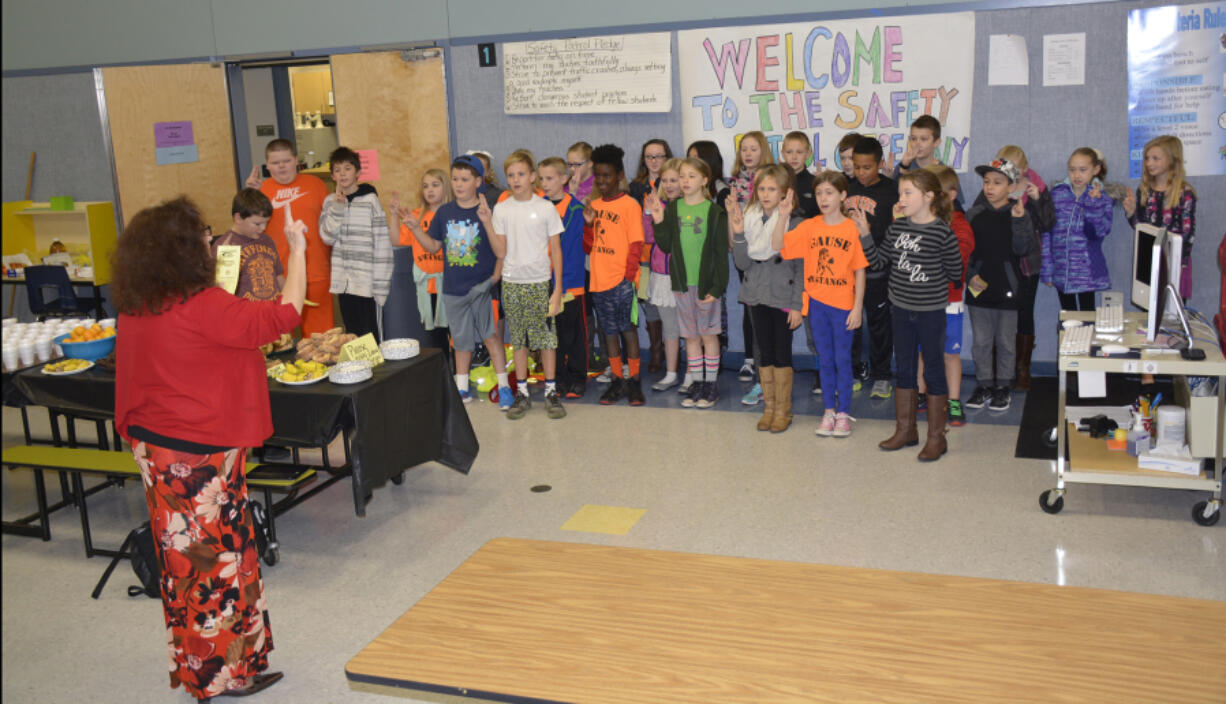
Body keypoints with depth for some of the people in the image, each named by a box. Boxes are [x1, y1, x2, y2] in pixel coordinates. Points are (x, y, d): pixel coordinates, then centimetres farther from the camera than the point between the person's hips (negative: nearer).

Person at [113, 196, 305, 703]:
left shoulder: (134, 311, 3)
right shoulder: (202, 307, -22)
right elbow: (284, 315, -21)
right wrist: (298, 248, -10)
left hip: (155, 451, 8)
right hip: (201, 456, -8)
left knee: (182, 557, 19)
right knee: (220, 557, 5)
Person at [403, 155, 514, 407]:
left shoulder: (487, 212, -9)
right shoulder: (444, 212, 4)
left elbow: (501, 251, -12)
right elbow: (434, 246, 11)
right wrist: (416, 228, 0)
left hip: (482, 287, -5)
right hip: (453, 289, 5)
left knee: (490, 333, -8)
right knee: (461, 340, 14)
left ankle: (503, 386, 5)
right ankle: (462, 389, 26)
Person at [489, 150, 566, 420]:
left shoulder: (546, 208, -2)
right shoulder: (501, 209, 4)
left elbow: (556, 250, -1)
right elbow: (501, 250, 2)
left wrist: (558, 289, -5)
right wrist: (487, 224, -10)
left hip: (540, 281, -2)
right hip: (512, 283, 2)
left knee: (546, 337, 1)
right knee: (518, 340, 7)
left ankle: (551, 392, 12)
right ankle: (522, 393, 16)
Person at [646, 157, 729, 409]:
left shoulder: (714, 212, -5)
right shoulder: (672, 209, 5)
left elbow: (721, 253, -6)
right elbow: (666, 246, 2)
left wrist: (718, 286, -12)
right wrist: (658, 221, -12)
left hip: (706, 282, -3)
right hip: (682, 282, 4)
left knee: (709, 334, 4)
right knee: (691, 336, 10)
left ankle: (711, 385, 14)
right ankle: (697, 384, 19)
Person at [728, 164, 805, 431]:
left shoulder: (794, 222, -8)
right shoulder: (750, 220, 3)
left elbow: (801, 267, -6)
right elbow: (742, 263, 1)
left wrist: (797, 305, -9)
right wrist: (738, 234, -13)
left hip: (783, 296, -4)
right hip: (757, 294, 4)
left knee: (782, 353, 3)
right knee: (764, 352, 10)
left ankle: (783, 410, 15)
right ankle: (768, 407, 22)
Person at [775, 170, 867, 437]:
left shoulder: (851, 229, -7)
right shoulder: (809, 227, 1)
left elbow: (859, 271, -5)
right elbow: (779, 245, -8)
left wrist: (858, 306, -8)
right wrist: (783, 215, -18)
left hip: (843, 305, -3)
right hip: (817, 303, 3)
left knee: (842, 359, 6)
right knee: (824, 360, 12)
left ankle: (843, 413, 17)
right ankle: (829, 411, 24)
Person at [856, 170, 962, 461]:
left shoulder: (942, 232, -14)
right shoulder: (897, 227, 2)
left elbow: (955, 273, -9)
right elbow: (878, 259, 6)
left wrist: (928, 276, -2)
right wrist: (865, 233, -4)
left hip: (931, 311, -5)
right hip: (901, 309, 5)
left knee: (933, 370, 5)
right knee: (904, 369, 15)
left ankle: (936, 436, 16)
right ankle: (905, 430, 29)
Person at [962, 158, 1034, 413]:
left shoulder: (1019, 214, -3)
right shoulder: (974, 214, 2)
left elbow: (1021, 249, -13)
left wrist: (1019, 221, -25)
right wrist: (970, 275, -7)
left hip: (1007, 288, -2)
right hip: (978, 287, 2)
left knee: (1005, 342, 7)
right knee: (980, 341, 8)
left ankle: (1002, 387, 20)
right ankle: (984, 385, 21)